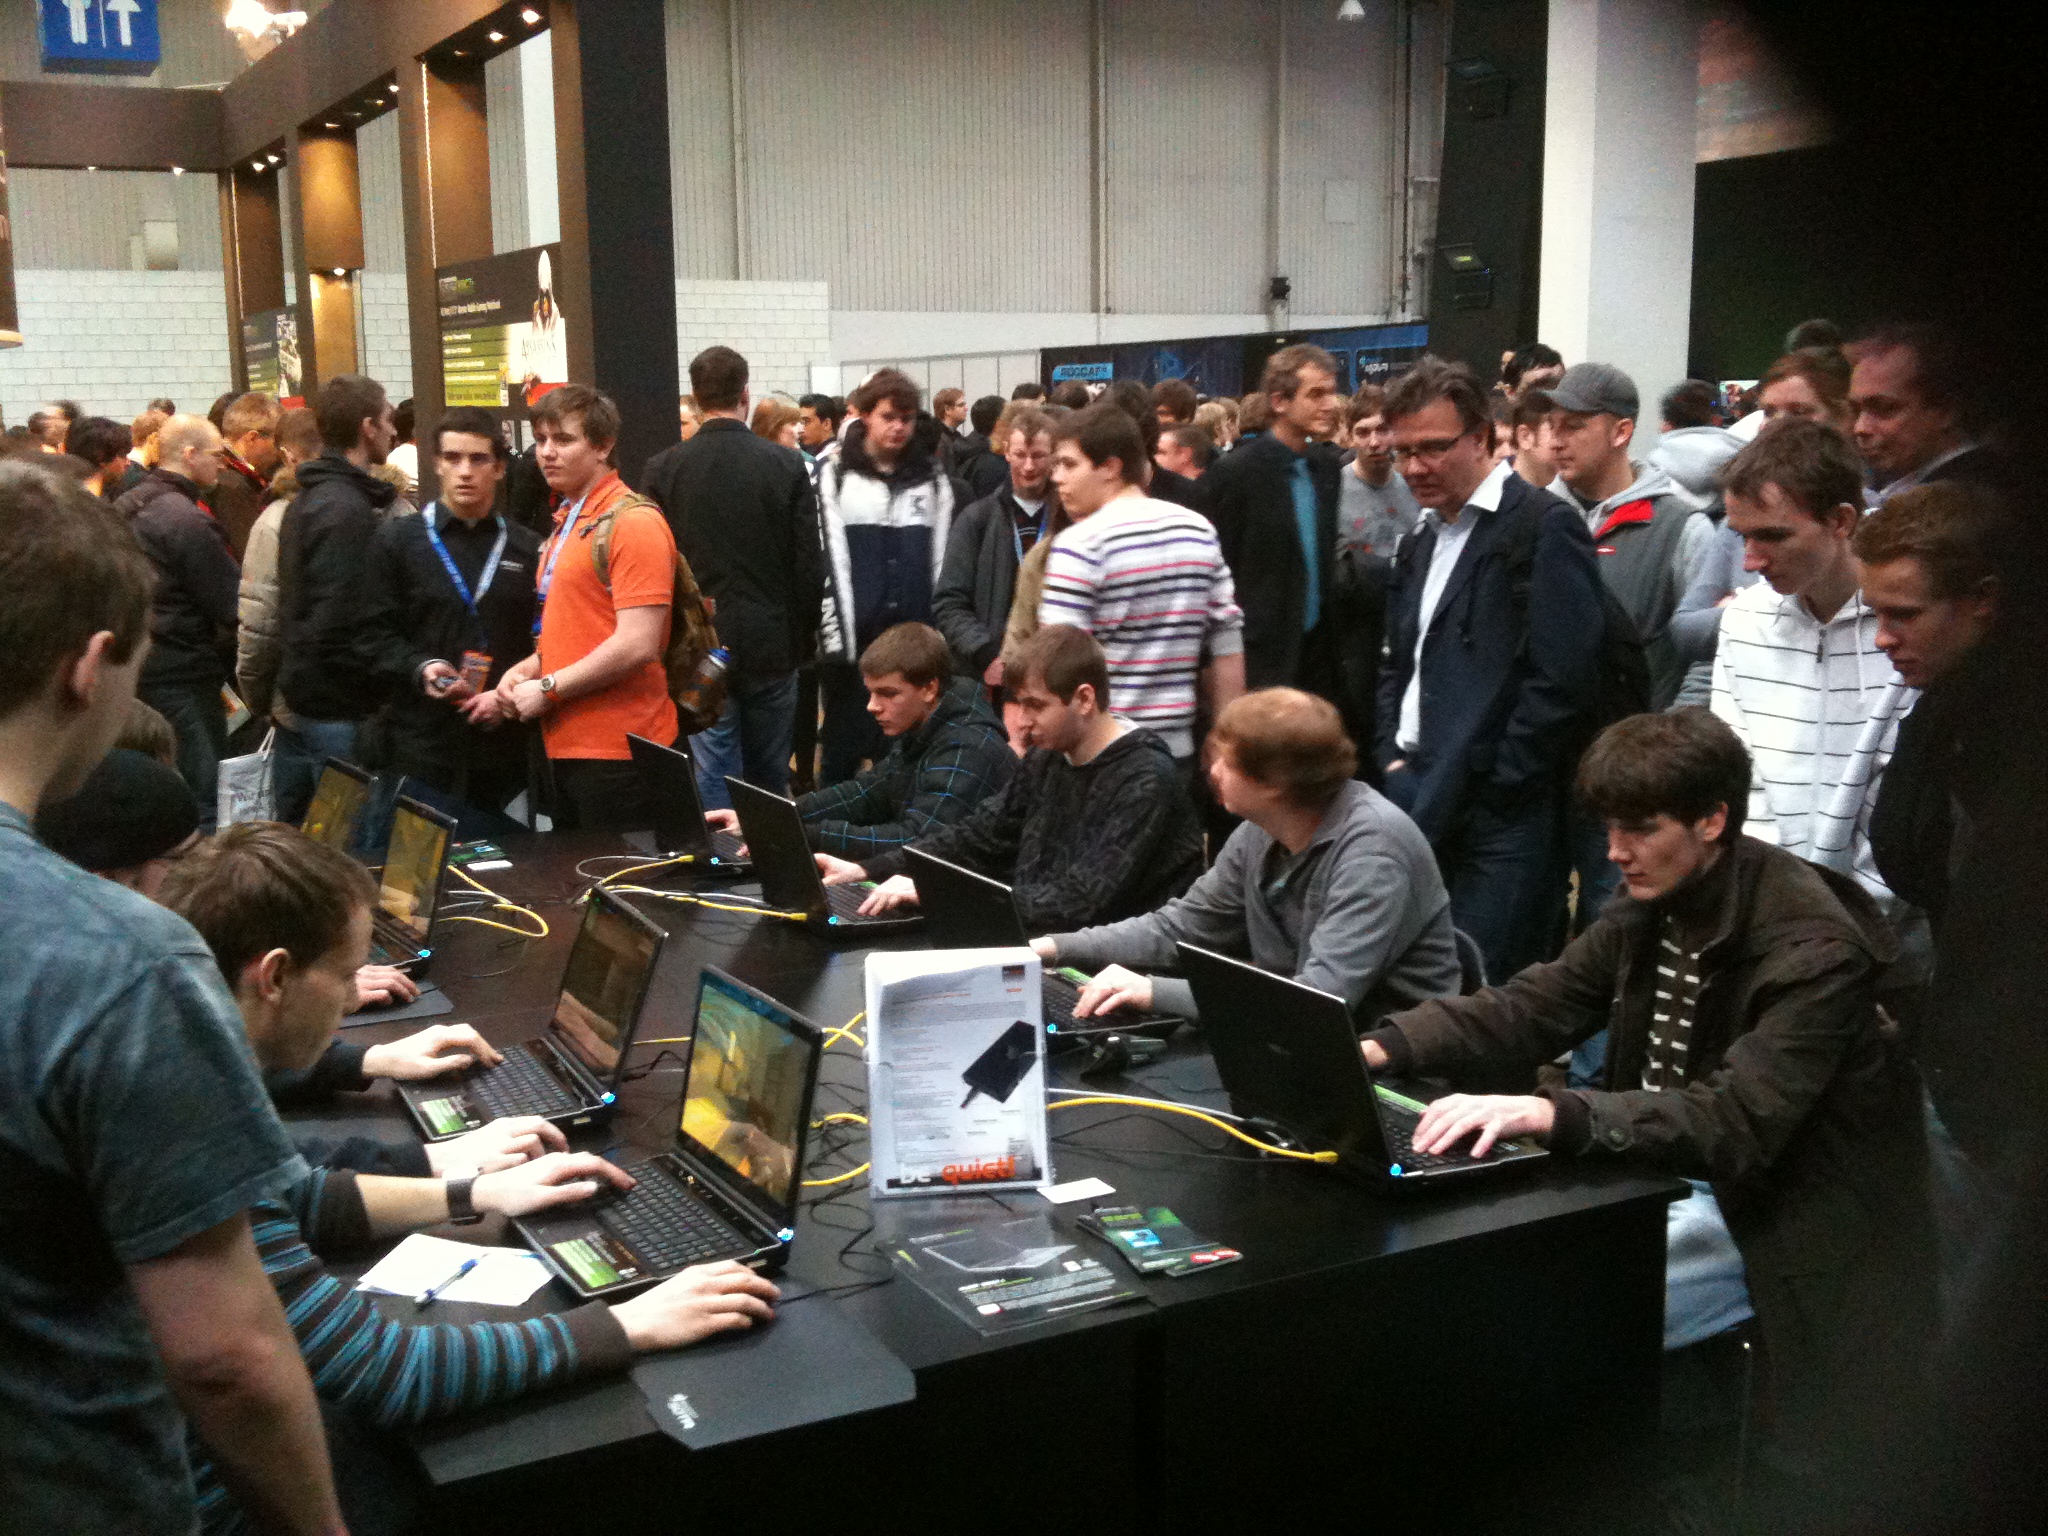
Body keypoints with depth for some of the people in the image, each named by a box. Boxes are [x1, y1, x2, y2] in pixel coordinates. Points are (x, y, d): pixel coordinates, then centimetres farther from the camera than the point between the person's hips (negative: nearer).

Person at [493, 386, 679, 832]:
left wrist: (548, 688, -13)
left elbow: (638, 644, -20)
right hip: (564, 744, 9)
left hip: (618, 751, -9)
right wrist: (526, 670, 6)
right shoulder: (566, 522, 16)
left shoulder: (633, 523, -12)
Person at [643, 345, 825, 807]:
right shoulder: (786, 465, -5)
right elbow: (810, 565, -3)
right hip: (773, 647, 1)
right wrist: (802, 639, 8)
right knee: (770, 777, 11)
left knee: (715, 779, 3)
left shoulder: (663, 469, -4)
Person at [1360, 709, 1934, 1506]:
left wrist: (1546, 1113, -44)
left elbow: (1735, 1125, -32)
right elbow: (1530, 1007, 3)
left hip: (1758, 1214, -8)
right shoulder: (1652, 909, 2)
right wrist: (1377, 1048, -14)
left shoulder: (1813, 947, -22)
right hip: (1652, 1171, 8)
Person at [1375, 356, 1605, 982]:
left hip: (1499, 824, -7)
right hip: (1422, 812, 7)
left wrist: (1488, 790, -13)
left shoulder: (1545, 525, -7)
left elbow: (1563, 680, -14)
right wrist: (1392, 760, 9)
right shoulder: (1422, 542, 20)